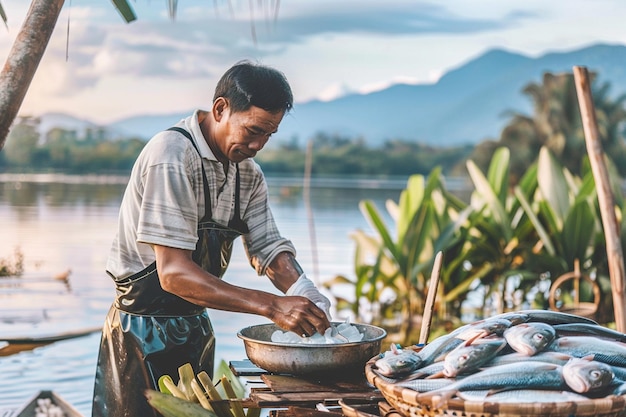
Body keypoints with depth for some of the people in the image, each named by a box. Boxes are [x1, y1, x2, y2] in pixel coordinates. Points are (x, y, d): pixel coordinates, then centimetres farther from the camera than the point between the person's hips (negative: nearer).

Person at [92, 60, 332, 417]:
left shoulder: (249, 173, 3)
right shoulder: (172, 157, -24)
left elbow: (269, 249, 2)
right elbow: (174, 273, -30)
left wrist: (308, 298, -19)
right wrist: (271, 306, -34)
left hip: (196, 329, 8)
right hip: (144, 331, -8)